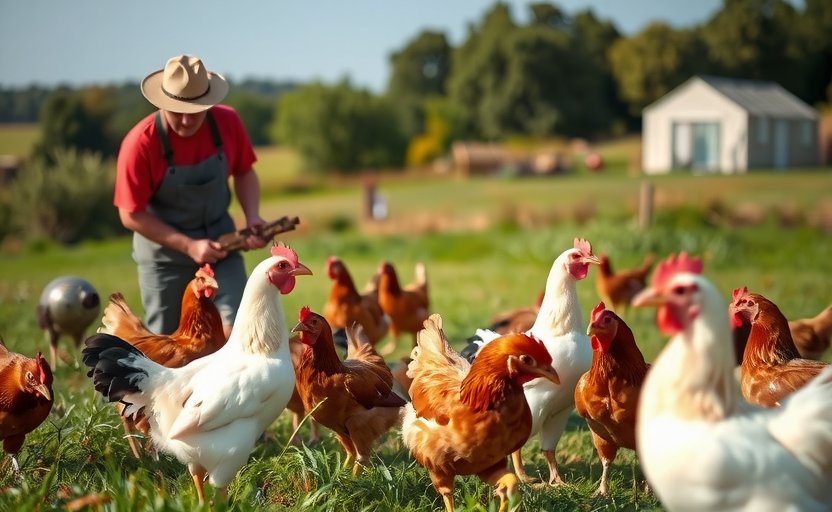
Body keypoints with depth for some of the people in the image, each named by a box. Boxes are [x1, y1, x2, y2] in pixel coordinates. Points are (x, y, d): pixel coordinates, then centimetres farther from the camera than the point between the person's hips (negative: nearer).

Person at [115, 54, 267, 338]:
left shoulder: (227, 123, -11)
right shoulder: (140, 144, -22)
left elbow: (244, 173, 7)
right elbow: (131, 216, -16)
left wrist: (252, 218, -11)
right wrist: (189, 246, -20)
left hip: (220, 243, 2)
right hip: (164, 252, -2)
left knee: (235, 327, -9)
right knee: (162, 339, 7)